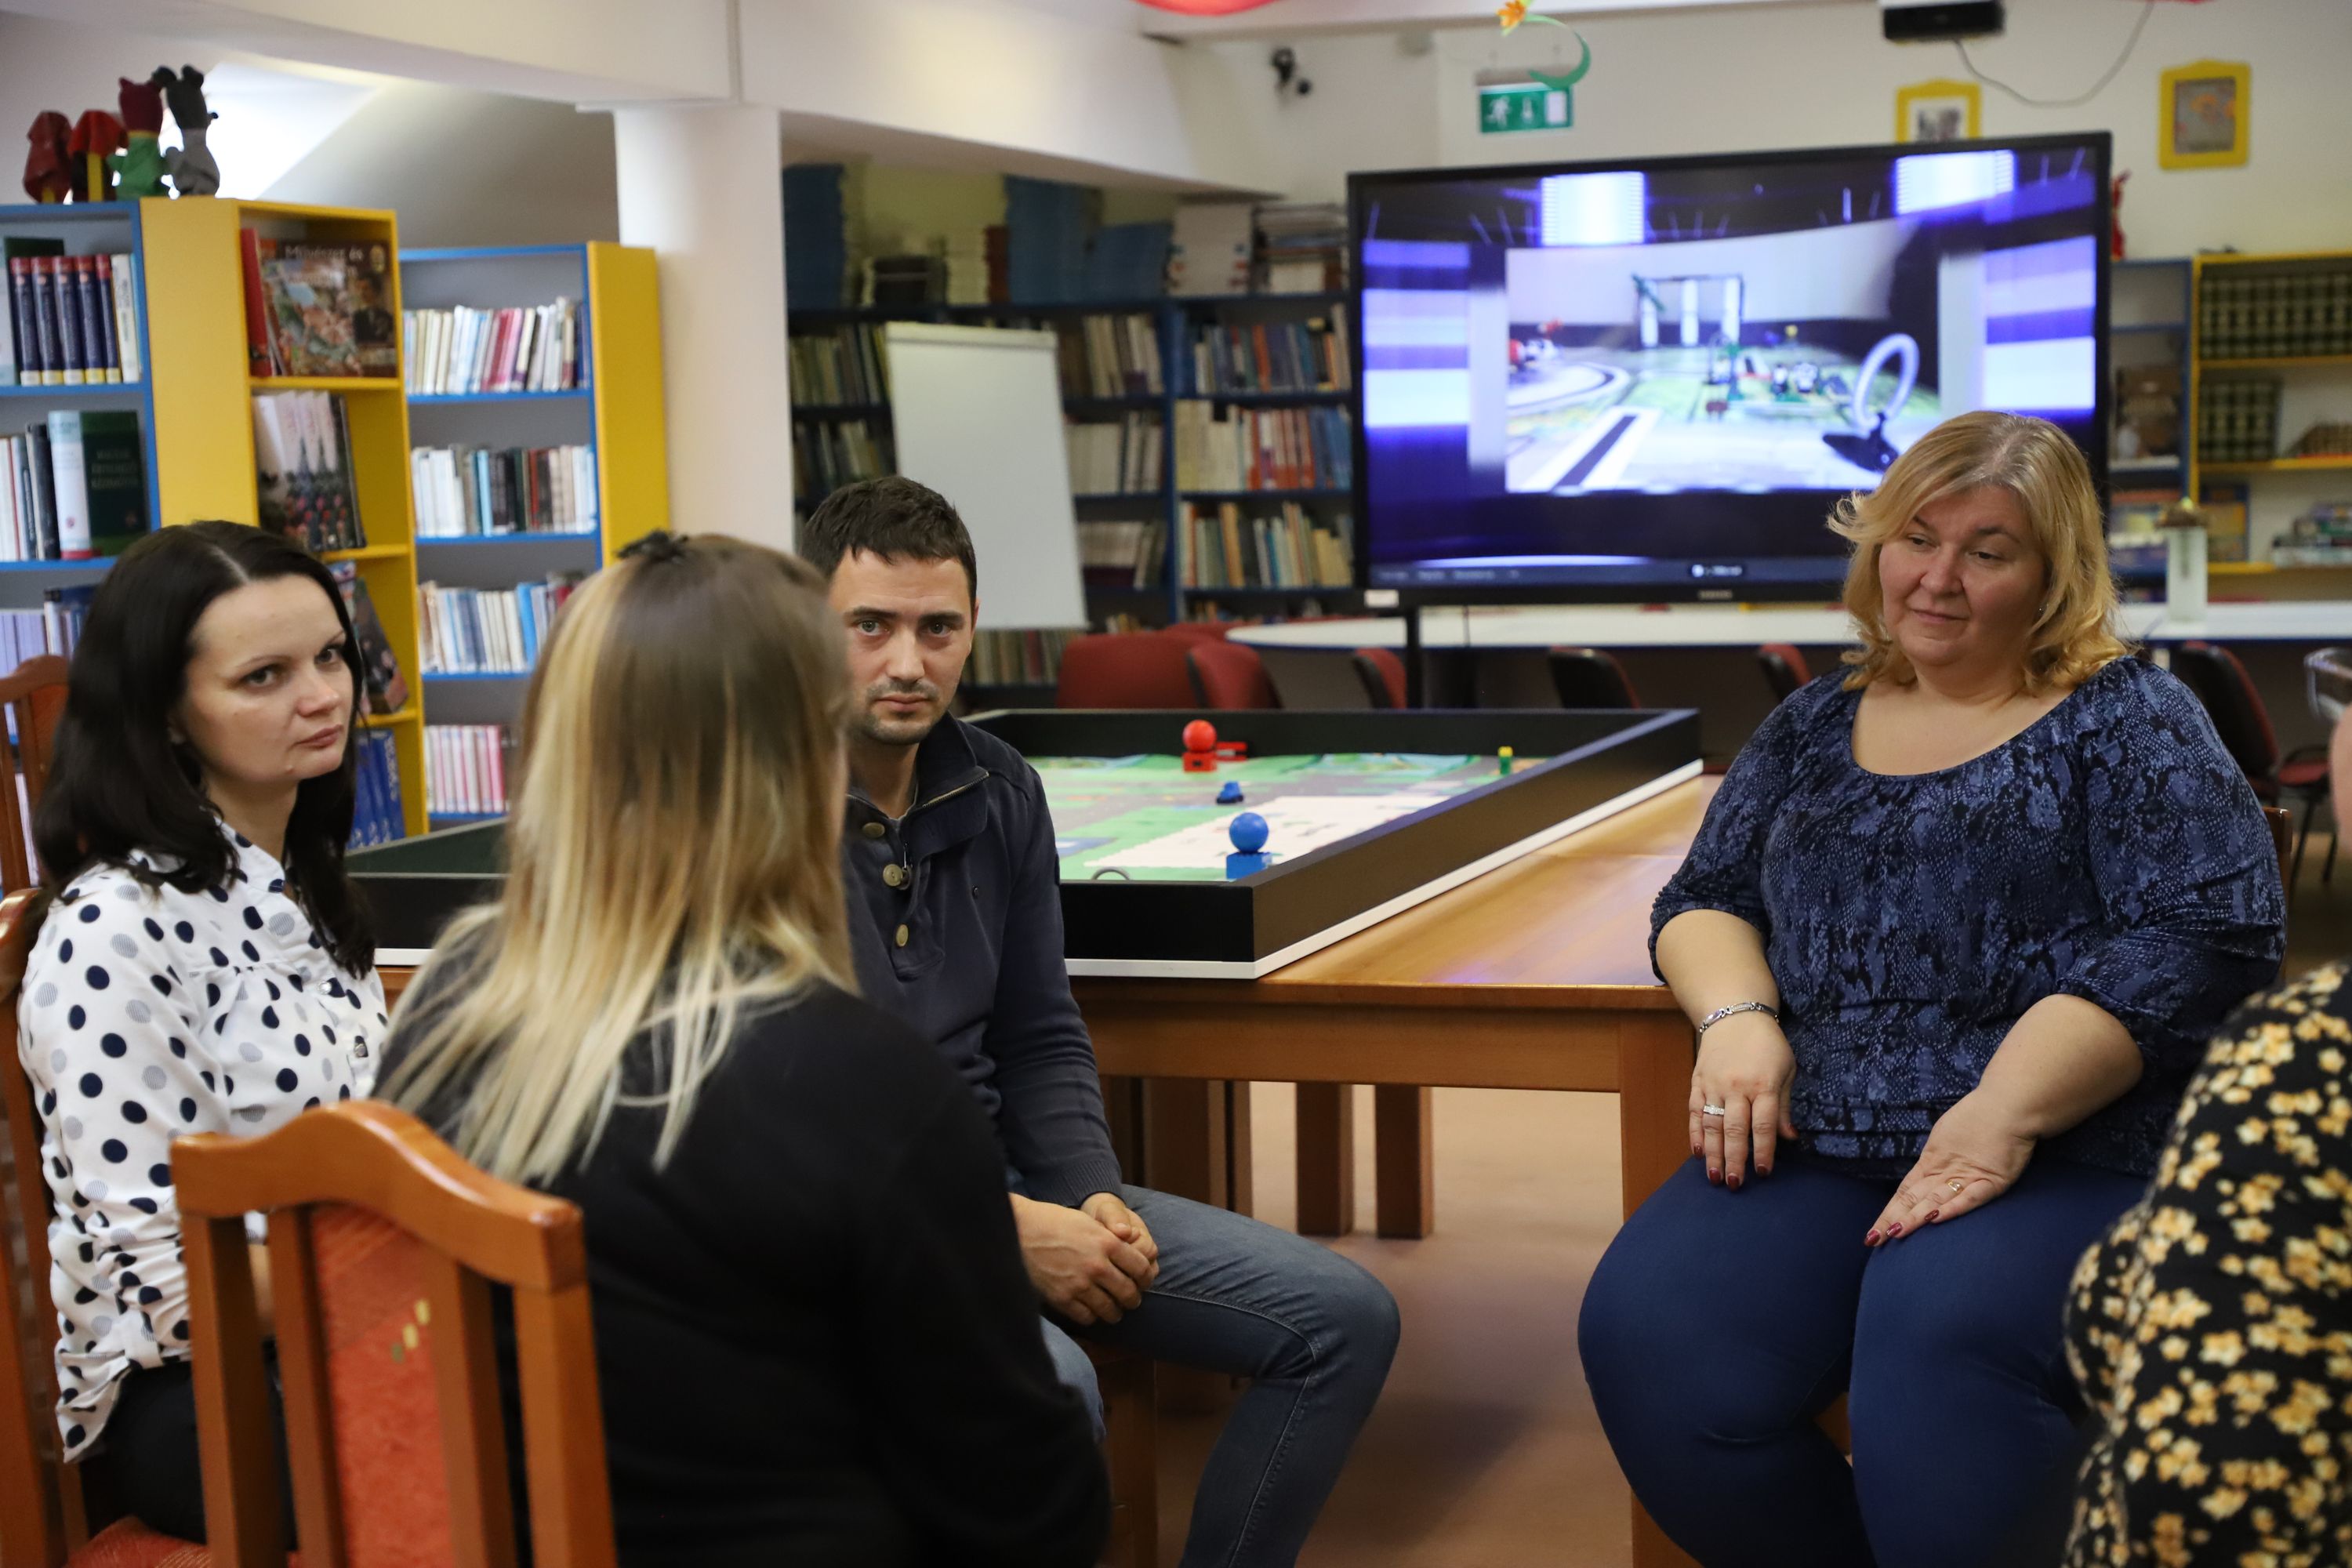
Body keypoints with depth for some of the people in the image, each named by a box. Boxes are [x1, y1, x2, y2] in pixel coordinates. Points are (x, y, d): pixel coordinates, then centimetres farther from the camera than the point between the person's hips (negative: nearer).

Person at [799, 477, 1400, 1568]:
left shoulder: (998, 790, 7)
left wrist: (1092, 1198, -6)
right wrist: (1000, 1229, -19)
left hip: (1005, 1180, 7)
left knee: (1343, 1321, 0)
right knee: (1046, 1388, -37)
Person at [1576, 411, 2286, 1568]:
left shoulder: (2127, 720, 6)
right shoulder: (1817, 724, 21)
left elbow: (2208, 930, -6)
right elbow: (1707, 895, 24)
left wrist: (2008, 1111, -17)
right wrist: (1735, 1015, -1)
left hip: (2064, 1157, -4)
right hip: (1813, 1152, 5)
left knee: (1937, 1352, -37)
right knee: (1644, 1338, -24)